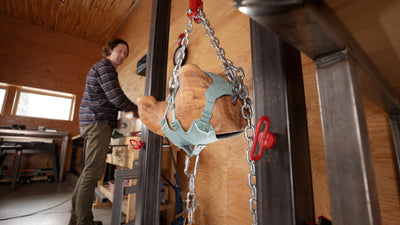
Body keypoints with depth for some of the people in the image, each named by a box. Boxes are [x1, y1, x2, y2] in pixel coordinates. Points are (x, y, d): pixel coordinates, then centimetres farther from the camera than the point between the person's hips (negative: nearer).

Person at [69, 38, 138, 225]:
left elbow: (109, 100, 29)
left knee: (90, 169, 12)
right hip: (98, 122, -11)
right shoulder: (104, 66, -6)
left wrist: (129, 110, 19)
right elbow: (116, 97, -17)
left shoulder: (102, 67, 27)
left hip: (94, 123, 11)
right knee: (93, 171, -10)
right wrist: (136, 110, -3)